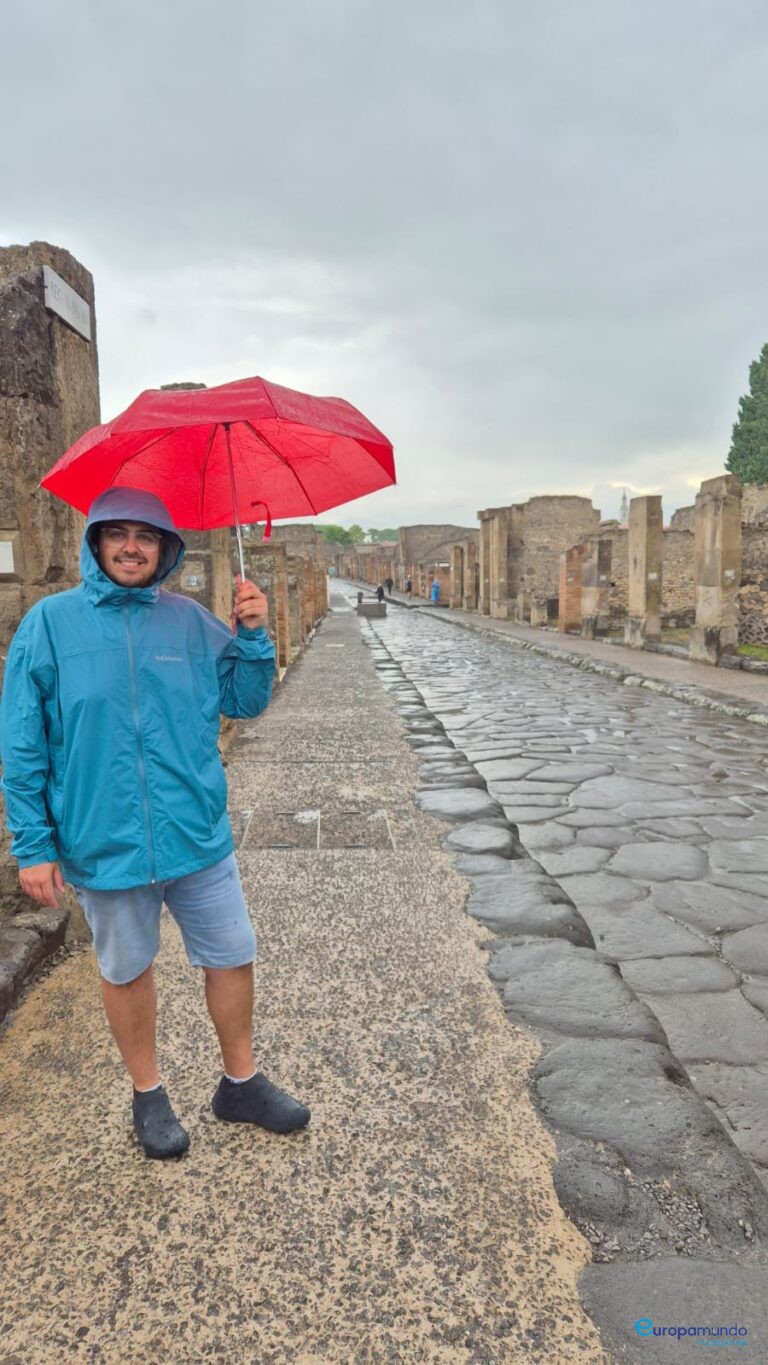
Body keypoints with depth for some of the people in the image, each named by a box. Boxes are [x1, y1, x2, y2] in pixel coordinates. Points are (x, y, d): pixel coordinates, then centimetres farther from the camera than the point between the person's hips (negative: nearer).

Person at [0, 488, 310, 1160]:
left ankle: (241, 1083, 37)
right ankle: (148, 1093, 41)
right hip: (103, 844, -2)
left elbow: (245, 702, 5)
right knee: (127, 970, 17)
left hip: (198, 834, 2)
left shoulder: (190, 620, 0)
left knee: (233, 957, 12)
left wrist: (253, 636, -13)